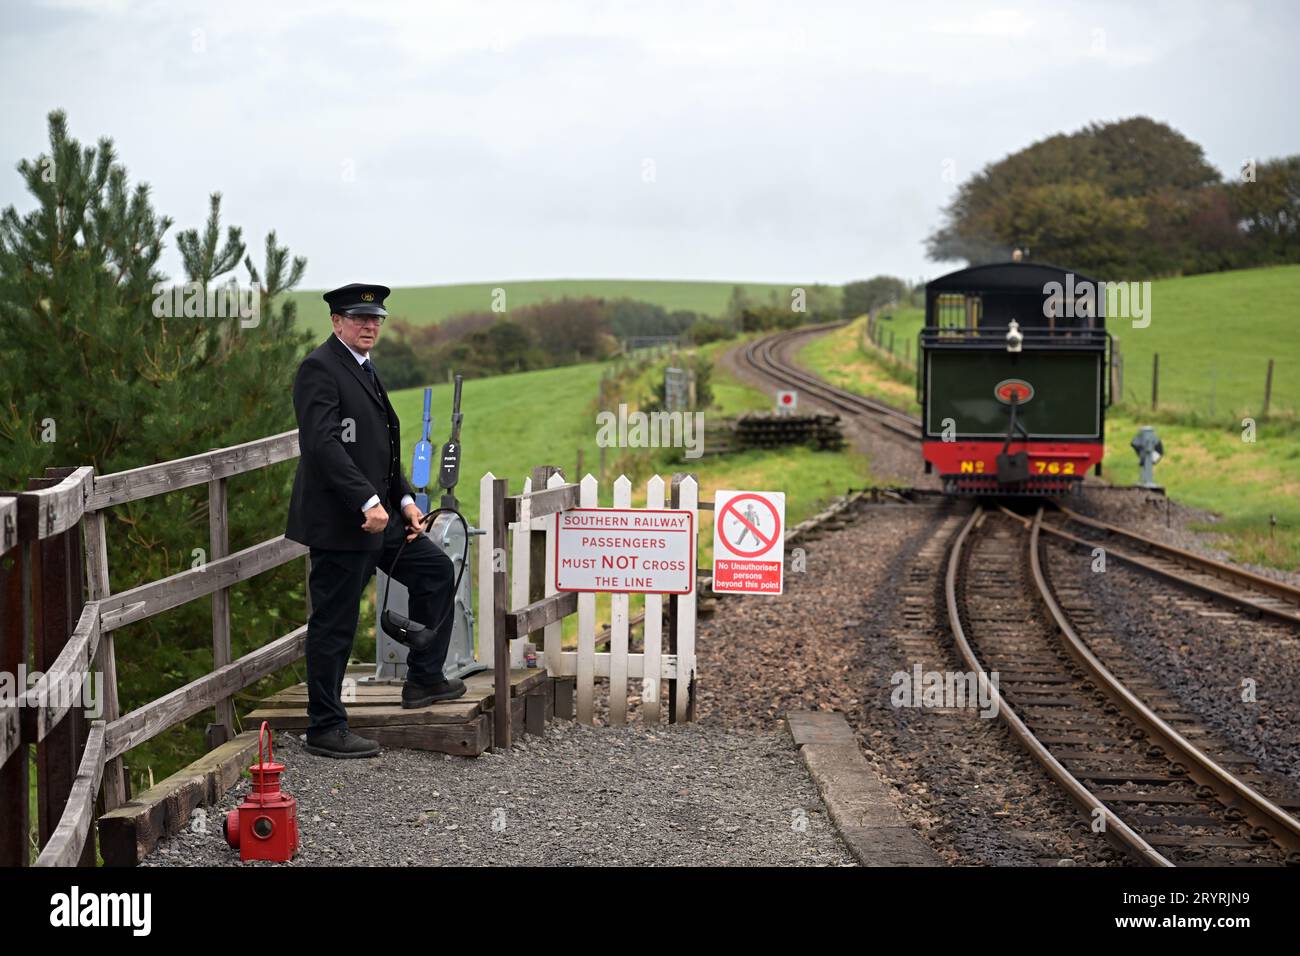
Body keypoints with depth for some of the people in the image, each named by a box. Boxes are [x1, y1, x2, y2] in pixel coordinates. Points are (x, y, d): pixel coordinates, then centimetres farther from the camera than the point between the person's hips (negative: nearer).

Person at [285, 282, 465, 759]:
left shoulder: (365, 370, 17)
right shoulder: (320, 368, -13)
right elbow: (323, 444, -25)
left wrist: (404, 499, 10)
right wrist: (368, 502, -30)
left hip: (376, 515, 10)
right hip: (337, 521, -10)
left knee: (435, 569, 16)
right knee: (333, 625, -2)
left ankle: (423, 678, 26)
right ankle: (325, 728, 8)